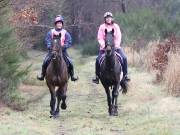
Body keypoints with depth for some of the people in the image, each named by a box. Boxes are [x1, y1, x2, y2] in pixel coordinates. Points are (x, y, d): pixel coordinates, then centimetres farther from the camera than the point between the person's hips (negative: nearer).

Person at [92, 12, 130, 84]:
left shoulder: (116, 26, 5)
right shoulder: (102, 27, 2)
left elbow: (118, 37, 1)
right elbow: (100, 38, -2)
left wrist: (116, 45, -13)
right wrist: (103, 45, -17)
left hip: (115, 46, 1)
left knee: (124, 58, -16)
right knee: (98, 60, -16)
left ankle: (125, 75, -5)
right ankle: (97, 76, -3)